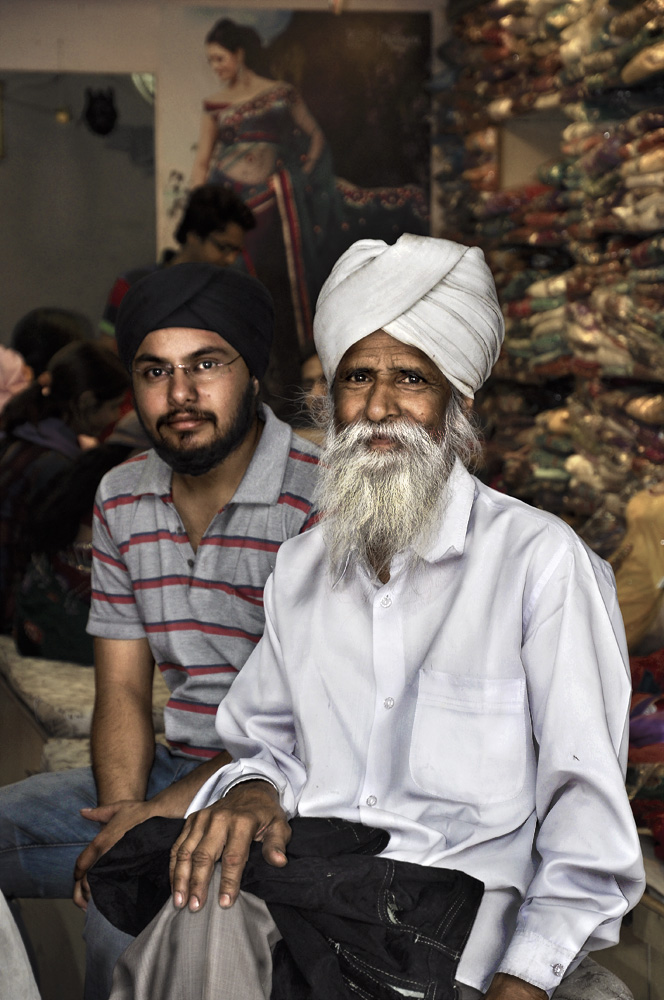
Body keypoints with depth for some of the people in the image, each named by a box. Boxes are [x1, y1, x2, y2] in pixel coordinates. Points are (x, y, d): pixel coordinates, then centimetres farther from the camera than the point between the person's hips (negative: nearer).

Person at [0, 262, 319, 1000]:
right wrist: (122, 812, -11)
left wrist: (171, 809, -21)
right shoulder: (122, 498, 8)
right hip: (175, 767, 7)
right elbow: (123, 687, 7)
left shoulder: (320, 500, -14)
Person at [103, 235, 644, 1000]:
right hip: (303, 883, 5)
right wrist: (254, 790, 0)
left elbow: (586, 799, -4)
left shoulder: (541, 560, -2)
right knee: (198, 922, -28)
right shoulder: (300, 566, 17)